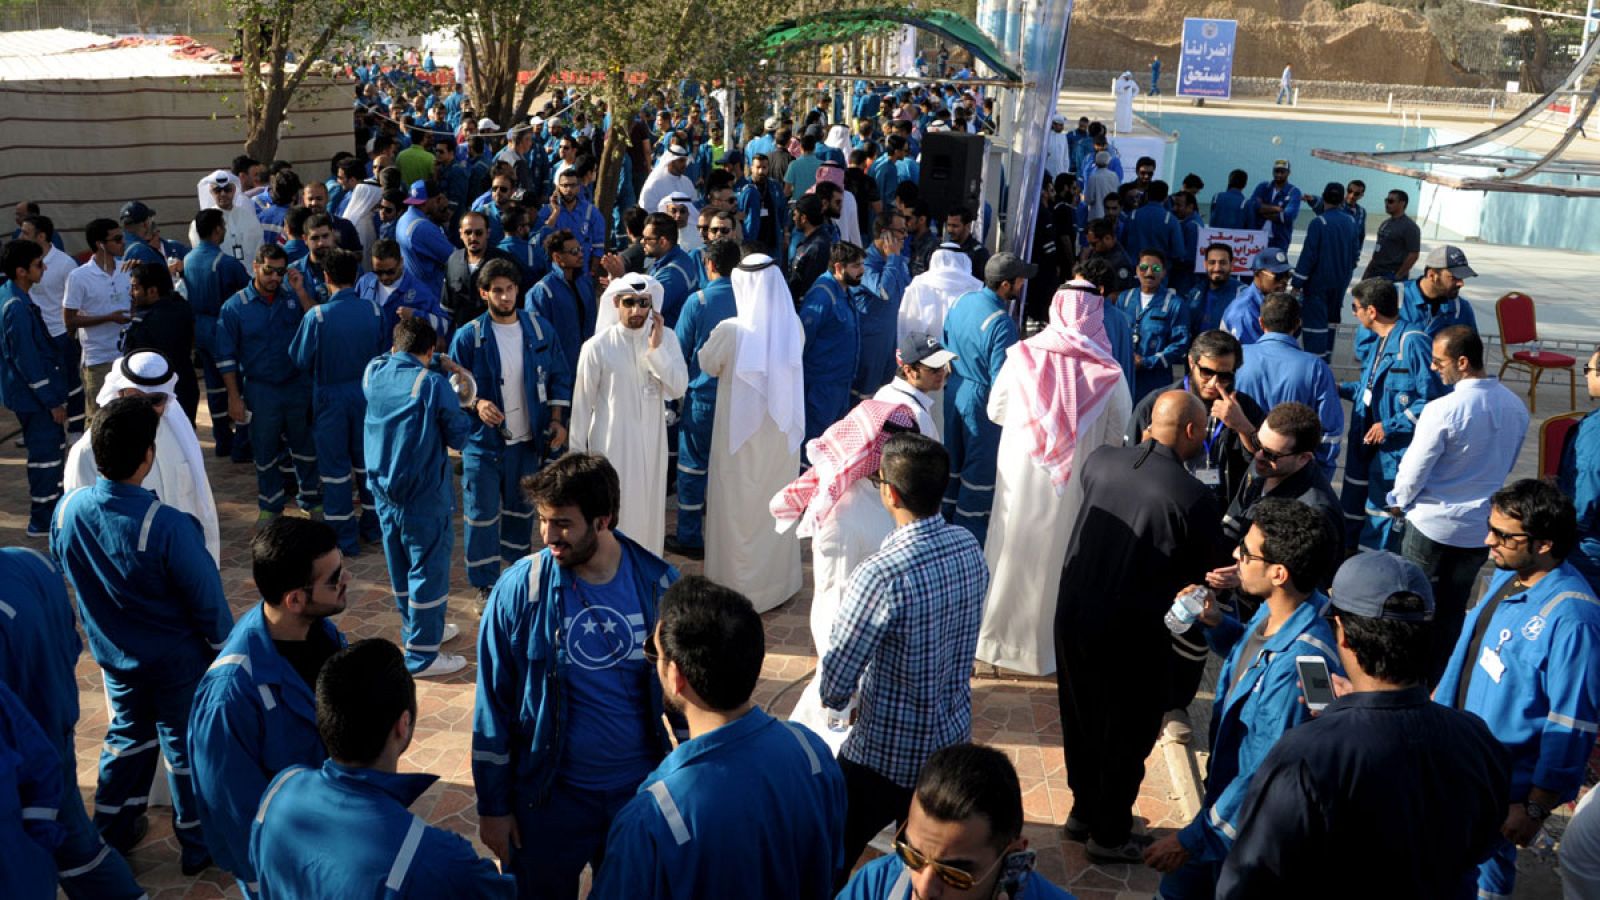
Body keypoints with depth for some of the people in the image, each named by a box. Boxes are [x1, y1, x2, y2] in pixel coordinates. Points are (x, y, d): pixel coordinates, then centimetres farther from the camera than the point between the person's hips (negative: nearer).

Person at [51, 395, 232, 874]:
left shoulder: (67, 509, -16)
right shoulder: (167, 526, -34)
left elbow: (67, 575, 3)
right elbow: (207, 601, -22)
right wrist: (226, 650, -3)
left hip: (113, 655, 5)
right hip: (178, 662, -5)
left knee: (128, 734, 27)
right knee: (186, 746, 15)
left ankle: (112, 831, 41)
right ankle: (198, 844, 31)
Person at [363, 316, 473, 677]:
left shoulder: (374, 373, -1)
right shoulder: (434, 386, -19)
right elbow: (459, 438, -11)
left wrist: (436, 365, 12)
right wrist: (464, 404, 6)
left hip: (383, 490, 7)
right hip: (423, 497, -7)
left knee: (401, 567, 20)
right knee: (429, 570, 4)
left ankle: (419, 630, 39)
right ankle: (422, 656, 10)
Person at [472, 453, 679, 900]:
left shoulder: (658, 583, -10)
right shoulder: (519, 590, -14)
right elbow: (493, 706, -6)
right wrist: (492, 805, -3)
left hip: (641, 789, 2)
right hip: (549, 795, -1)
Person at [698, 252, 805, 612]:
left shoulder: (730, 330, -20)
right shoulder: (793, 326, -9)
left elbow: (708, 365, -1)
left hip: (741, 431, -4)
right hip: (782, 433, 4)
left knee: (738, 508, 11)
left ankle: (737, 585, 21)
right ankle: (779, 579, 33)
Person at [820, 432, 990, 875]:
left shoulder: (882, 575, -31)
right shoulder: (969, 547, -8)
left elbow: (835, 686, -24)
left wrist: (830, 692, 1)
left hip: (887, 755, -7)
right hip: (953, 738, 7)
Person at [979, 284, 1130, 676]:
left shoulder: (1022, 356, -10)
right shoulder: (1109, 373, -13)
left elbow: (995, 411, 3)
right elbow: (1118, 434, -3)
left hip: (1019, 475, 1)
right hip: (1075, 484, -1)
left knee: (1012, 552, 16)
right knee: (1060, 559, 14)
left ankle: (998, 636, 31)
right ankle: (1050, 644, 28)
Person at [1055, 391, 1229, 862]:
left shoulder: (1101, 460, -6)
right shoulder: (1195, 499, -20)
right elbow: (1215, 571, -7)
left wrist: (1145, 447, 21)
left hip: (1072, 614, 6)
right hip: (1131, 632, -6)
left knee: (1081, 719, 22)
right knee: (1127, 733, 15)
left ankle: (1084, 811, 42)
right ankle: (1109, 835, 30)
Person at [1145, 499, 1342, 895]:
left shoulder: (1298, 667, -35)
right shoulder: (1275, 610, -8)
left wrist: (1192, 839, -20)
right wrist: (1215, 623, -3)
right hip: (1225, 788, 8)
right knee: (1179, 889, 23)